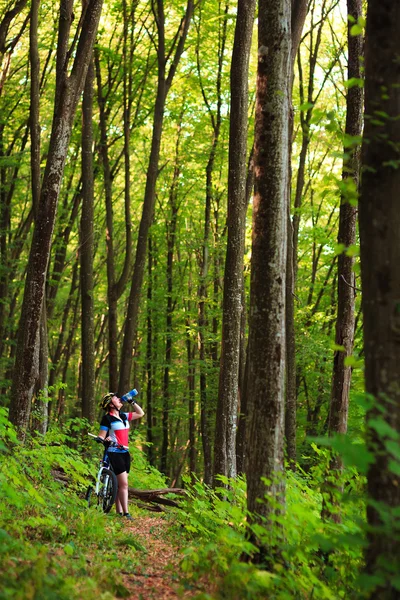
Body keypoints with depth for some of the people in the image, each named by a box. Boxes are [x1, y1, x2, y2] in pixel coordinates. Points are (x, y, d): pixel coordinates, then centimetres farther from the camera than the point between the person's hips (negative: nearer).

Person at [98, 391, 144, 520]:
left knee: (120, 484, 8)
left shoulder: (123, 416, 12)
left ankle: (119, 512, 12)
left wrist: (132, 401, 12)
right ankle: (126, 513, -11)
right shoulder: (107, 418, -8)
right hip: (114, 454, -7)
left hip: (125, 453, 7)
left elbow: (140, 413, 21)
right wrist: (105, 439, -31)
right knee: (124, 484, -13)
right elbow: (101, 436, -10)